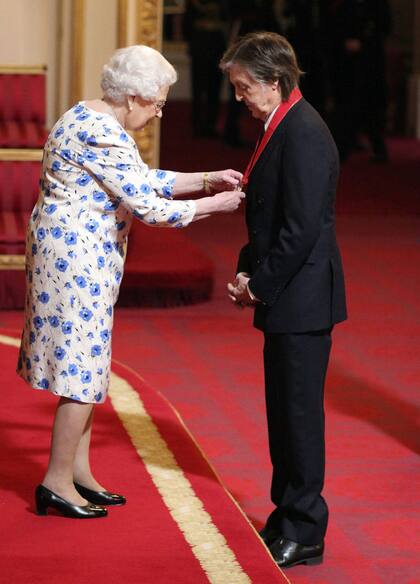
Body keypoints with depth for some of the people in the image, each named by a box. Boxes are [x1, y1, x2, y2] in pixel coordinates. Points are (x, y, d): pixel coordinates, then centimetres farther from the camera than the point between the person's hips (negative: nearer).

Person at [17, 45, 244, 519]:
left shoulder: (88, 117, 11)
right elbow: (147, 207, -22)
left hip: (76, 254, 11)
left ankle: (79, 471, 22)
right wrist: (215, 205, -12)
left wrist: (207, 179, 10)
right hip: (77, 257, -11)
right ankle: (57, 481, 3)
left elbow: (143, 180, 16)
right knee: (81, 367, -4)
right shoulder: (103, 136, -21)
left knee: (84, 365, 15)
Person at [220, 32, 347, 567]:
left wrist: (260, 285, -15)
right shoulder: (281, 128, 12)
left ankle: (304, 533, 6)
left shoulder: (303, 133, -19)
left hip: (302, 298, -10)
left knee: (299, 412, -2)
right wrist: (247, 271, 7)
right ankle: (290, 512, 27)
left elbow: (302, 228, -23)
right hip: (285, 299, 10)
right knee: (284, 410, 16)